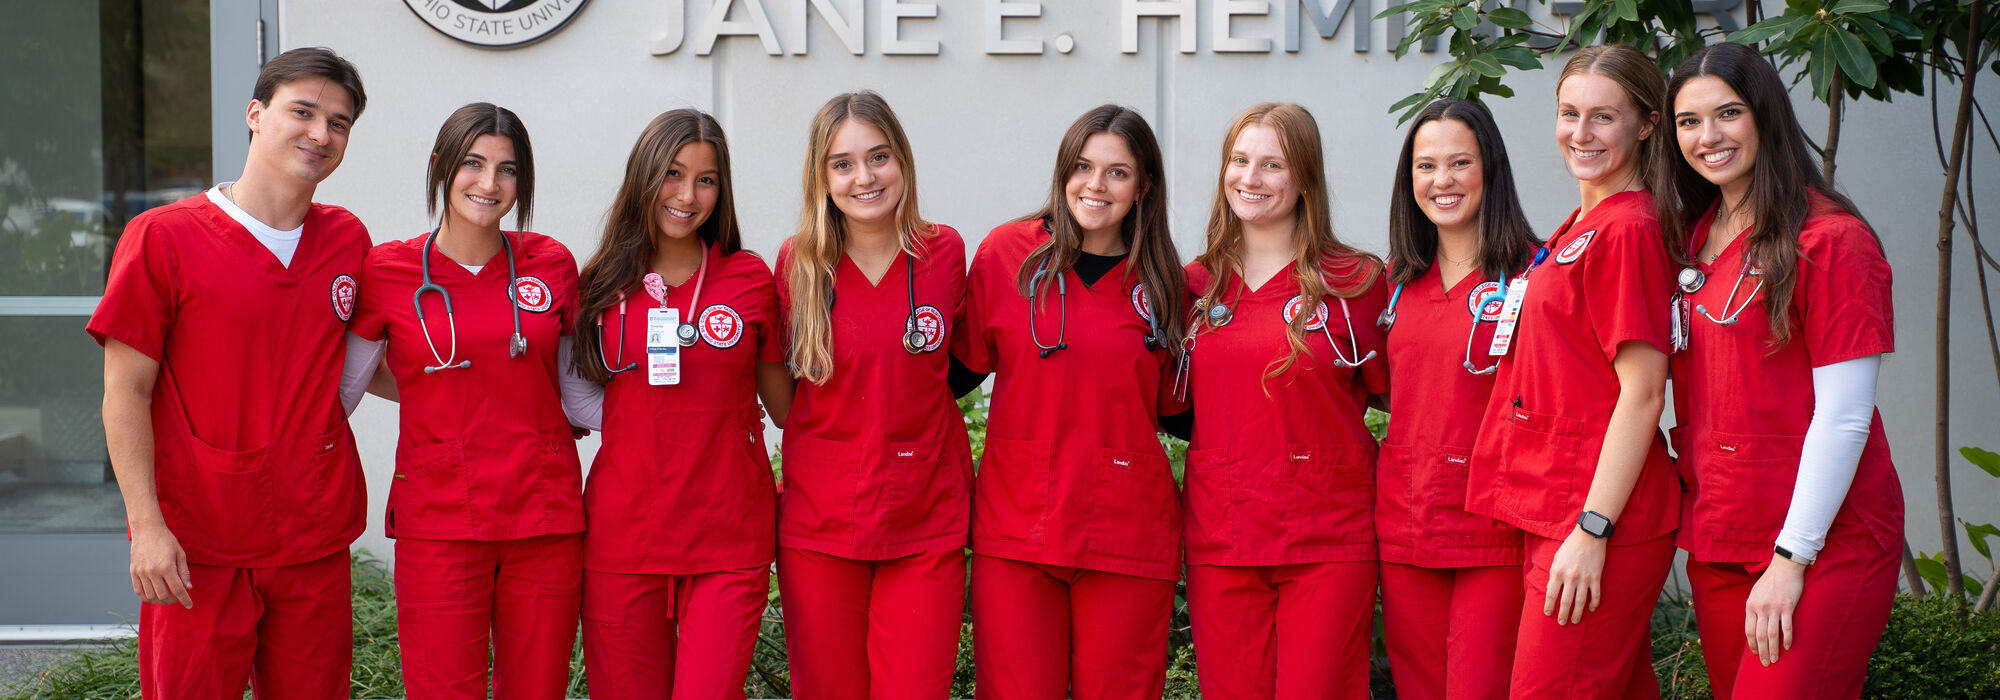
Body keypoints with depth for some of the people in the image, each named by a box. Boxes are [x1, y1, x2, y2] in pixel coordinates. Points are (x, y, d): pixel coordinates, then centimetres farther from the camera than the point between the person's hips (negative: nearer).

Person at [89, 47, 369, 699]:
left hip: (315, 541, 4)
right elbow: (126, 394, -4)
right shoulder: (161, 238, -4)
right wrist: (146, 525, -11)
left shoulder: (348, 240, 9)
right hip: (196, 548, -4)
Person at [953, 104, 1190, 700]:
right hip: (1016, 528, -1)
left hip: (1128, 534, 1)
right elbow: (961, 369, 9)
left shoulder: (1163, 283, 6)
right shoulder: (1007, 253, 2)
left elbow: (1176, 407, 14)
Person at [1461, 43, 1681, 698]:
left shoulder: (1628, 229, -12)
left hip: (1596, 522, -9)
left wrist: (1592, 529, -19)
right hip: (1550, 514, 9)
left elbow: (1642, 391, -17)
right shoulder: (1579, 227, 16)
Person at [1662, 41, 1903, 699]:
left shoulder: (1831, 239, -10)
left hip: (1824, 545, -7)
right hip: (1716, 540, 7)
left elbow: (1843, 416, -14)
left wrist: (1791, 559, -16)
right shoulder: (1699, 238, 12)